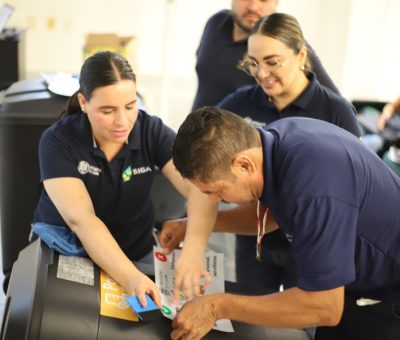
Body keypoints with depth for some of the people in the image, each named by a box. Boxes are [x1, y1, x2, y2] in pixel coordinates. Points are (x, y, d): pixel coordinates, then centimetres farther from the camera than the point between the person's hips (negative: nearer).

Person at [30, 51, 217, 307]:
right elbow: (80, 218, -26)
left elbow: (200, 187, -23)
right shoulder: (58, 141, -17)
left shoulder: (152, 131, -12)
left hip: (136, 254, 2)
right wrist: (130, 277, -40)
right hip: (65, 255, -2)